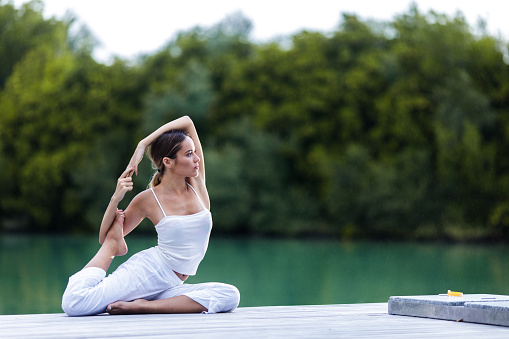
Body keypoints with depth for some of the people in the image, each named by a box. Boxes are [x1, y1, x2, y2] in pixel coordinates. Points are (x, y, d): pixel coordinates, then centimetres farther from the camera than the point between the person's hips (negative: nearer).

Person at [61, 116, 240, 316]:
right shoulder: (148, 200, -4)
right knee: (73, 303, -24)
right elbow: (104, 238, 4)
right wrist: (116, 199, -11)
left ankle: (143, 306, -22)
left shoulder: (197, 184, 7)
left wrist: (143, 145, -1)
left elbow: (187, 122, 4)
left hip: (171, 286, 5)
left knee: (230, 296, -27)